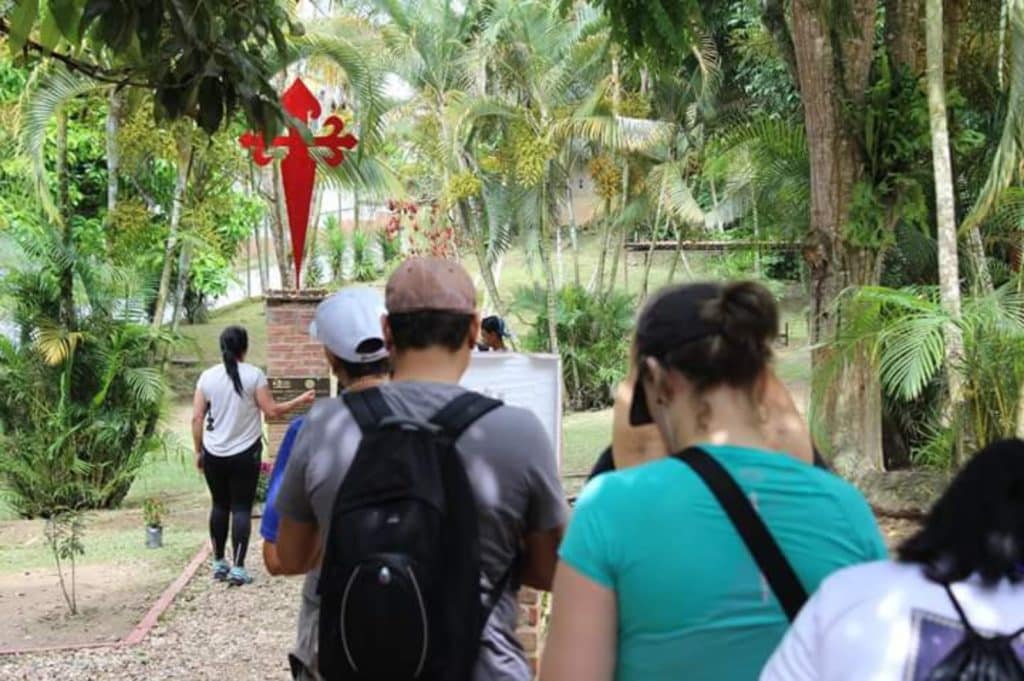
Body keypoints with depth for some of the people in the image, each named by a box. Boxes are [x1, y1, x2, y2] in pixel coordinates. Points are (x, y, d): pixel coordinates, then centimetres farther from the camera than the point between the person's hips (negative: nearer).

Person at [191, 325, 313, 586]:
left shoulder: (207, 377, -1)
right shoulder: (253, 375, -8)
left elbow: (197, 418, 0)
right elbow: (272, 411, -6)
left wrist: (198, 451, 9)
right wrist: (300, 401, 8)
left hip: (214, 454, 3)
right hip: (245, 454, -3)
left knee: (219, 506, 16)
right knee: (241, 508, 2)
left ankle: (218, 563, 22)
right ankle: (237, 568, -2)